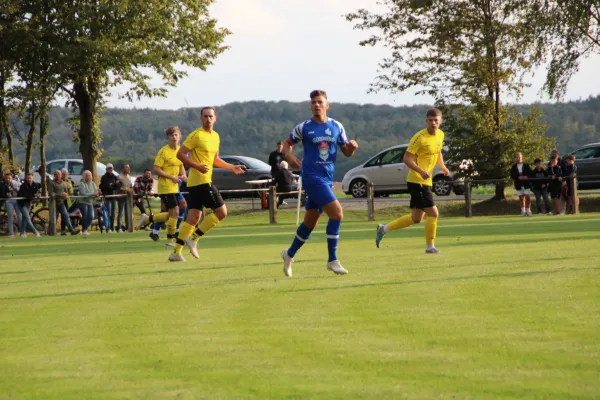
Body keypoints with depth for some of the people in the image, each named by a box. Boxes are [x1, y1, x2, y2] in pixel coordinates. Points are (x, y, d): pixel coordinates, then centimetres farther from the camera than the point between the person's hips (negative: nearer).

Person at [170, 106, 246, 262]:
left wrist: (232, 168, 23)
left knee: (193, 218, 8)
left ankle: (176, 252, 8)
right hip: (201, 181, -9)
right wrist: (198, 166, -24)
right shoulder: (196, 135, -11)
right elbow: (180, 154, -14)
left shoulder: (216, 136, 16)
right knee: (221, 211, -9)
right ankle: (194, 238, -4)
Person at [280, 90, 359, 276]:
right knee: (337, 213, -19)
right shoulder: (304, 128, -3)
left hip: (327, 178, 6)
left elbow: (346, 152, 11)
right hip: (312, 178, -6)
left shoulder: (336, 127, 7)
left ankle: (289, 254, 35)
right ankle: (332, 260, -12)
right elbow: (288, 143, 11)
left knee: (310, 221, 15)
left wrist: (352, 147, -11)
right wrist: (289, 157, -9)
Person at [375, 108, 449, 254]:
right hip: (417, 181, -9)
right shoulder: (420, 137, -17)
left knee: (416, 218, 14)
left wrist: (442, 166, 11)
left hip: (425, 181, 9)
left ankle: (384, 229, 23)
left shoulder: (440, 135, 7)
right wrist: (421, 171, -31)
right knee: (433, 213, -10)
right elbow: (406, 158, -19)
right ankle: (430, 247, 2)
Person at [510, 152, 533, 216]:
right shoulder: (514, 167, 6)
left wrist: (526, 177, -17)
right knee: (521, 198, 5)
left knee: (527, 197, -6)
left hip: (526, 184, -1)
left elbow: (530, 173, 2)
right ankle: (523, 211, 12)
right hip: (518, 184, 1)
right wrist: (518, 177, -15)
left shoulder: (526, 165, 5)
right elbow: (512, 175, 0)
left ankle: (528, 210, 1)